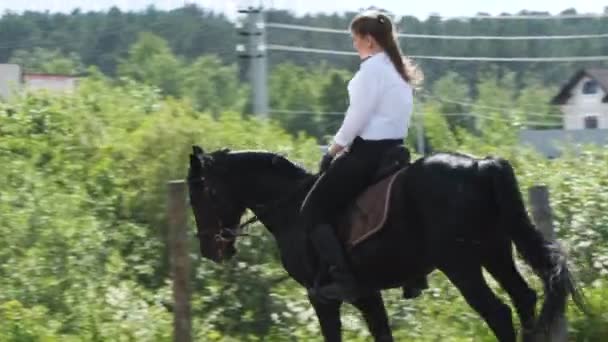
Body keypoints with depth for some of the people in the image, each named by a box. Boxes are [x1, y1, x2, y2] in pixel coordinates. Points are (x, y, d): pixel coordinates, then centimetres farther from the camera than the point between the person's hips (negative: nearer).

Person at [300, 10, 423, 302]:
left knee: (312, 211, -4)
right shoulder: (399, 70, 14)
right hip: (393, 149, 10)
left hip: (369, 152, -10)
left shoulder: (372, 68, -14)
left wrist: (336, 146, -2)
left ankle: (343, 280, -19)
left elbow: (358, 116, -16)